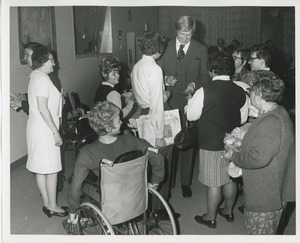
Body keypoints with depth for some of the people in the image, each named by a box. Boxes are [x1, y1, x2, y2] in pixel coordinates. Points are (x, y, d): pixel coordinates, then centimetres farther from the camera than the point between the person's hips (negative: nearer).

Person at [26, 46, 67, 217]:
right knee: (52, 168, -1)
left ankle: (48, 203, 23)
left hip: (38, 128, 10)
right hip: (45, 130, -10)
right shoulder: (42, 79, -18)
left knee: (41, 169, 14)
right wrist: (56, 132, -21)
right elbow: (43, 108, -23)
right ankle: (52, 206, 9)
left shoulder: (36, 76, 13)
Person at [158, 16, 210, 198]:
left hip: (190, 101, 0)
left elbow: (205, 76, 4)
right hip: (169, 101, 1)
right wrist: (165, 80, -12)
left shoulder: (201, 50, 2)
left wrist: (194, 84, -15)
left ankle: (186, 182, 18)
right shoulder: (165, 47, 4)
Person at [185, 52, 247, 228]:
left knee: (213, 183, 7)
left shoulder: (204, 92, -20)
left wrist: (190, 98, 7)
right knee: (230, 179, 19)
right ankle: (228, 211, 38)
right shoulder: (240, 92, -5)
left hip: (211, 145, -5)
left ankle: (211, 217, 24)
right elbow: (243, 119, 5)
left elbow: (191, 115, -9)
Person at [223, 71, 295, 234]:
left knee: (259, 233, 5)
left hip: (265, 195, -10)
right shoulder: (279, 112, 7)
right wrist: (242, 143, 11)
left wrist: (234, 157, -17)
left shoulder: (270, 123, -28)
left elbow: (258, 158, -32)